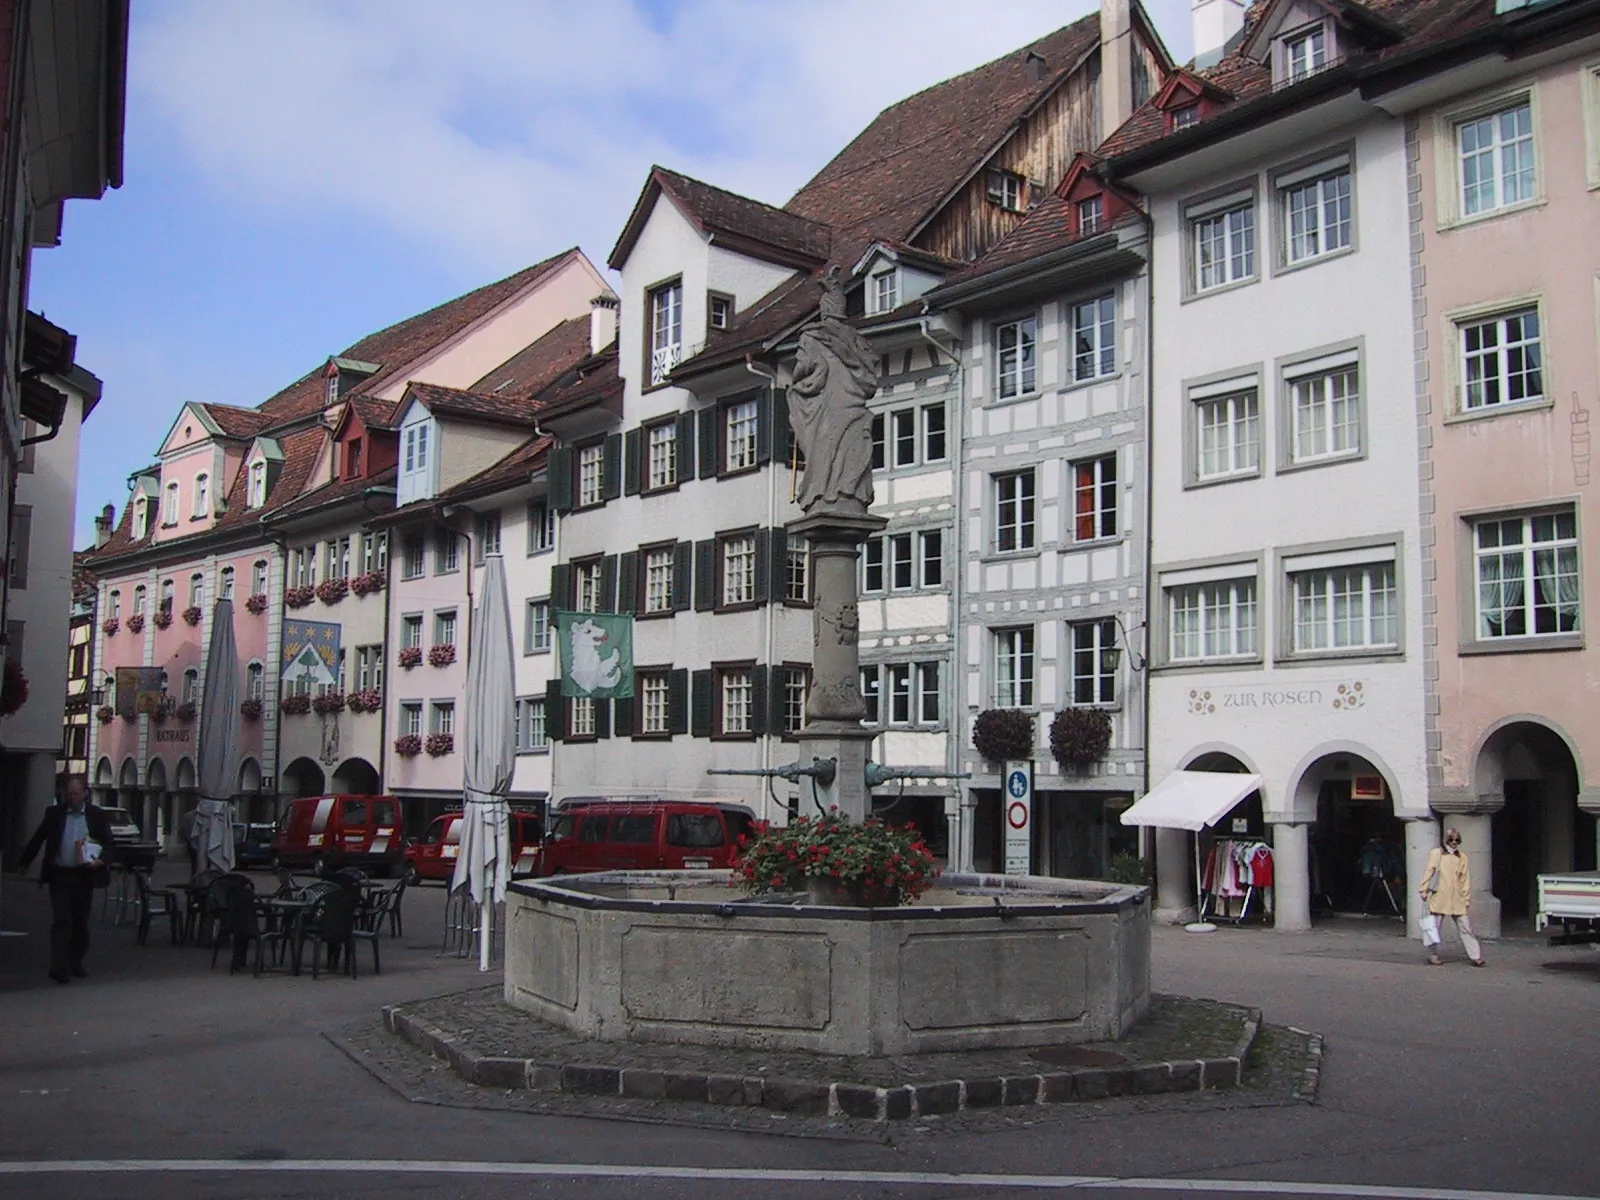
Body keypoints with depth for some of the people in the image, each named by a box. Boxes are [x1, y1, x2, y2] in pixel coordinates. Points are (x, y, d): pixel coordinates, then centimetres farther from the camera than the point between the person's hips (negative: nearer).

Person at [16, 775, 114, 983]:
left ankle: (75, 963, 23)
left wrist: (100, 860, -17)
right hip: (59, 875, -1)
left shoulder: (98, 815, 3)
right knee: (61, 921, -10)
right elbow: (37, 839, 14)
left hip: (84, 875, 1)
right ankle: (60, 968, -12)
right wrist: (23, 862, 17)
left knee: (81, 923, 9)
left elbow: (108, 843, 1)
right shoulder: (54, 813, 5)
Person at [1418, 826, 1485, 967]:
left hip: (1456, 899, 2)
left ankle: (1475, 956, 3)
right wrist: (1424, 889, -6)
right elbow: (1429, 871, 0)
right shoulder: (1436, 853, 3)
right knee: (1433, 925, 2)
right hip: (1438, 896, -2)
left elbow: (1465, 879, 11)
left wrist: (1467, 898, 8)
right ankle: (1433, 955, 12)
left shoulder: (1462, 858, 11)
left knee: (1464, 926, 0)